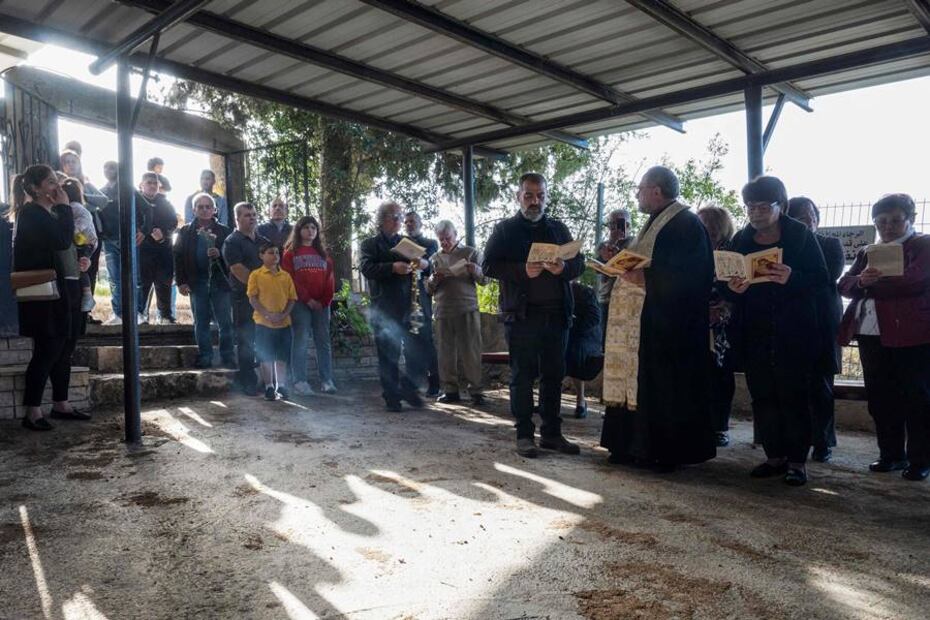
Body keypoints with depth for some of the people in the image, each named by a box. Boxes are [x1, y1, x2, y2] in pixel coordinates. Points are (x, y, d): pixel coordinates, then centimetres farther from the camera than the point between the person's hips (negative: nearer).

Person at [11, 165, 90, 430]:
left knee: (65, 348, 11)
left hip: (65, 289, 9)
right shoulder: (31, 213, -10)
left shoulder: (50, 212, 17)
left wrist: (77, 262, 8)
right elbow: (62, 241, -23)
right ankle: (32, 412, 2)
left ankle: (60, 404, 20)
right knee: (47, 350, -7)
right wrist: (64, 207, -13)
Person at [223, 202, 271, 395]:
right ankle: (248, 382, 4)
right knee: (246, 342, -2)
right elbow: (238, 271, -14)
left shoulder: (264, 241, 18)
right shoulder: (232, 242, -2)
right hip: (244, 298, -6)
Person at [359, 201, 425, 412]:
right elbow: (366, 268, -11)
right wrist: (393, 267, -25)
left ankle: (408, 388, 19)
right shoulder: (370, 244, 7)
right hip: (384, 308, -4)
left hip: (409, 306, 4)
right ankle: (392, 397, 10)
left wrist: (423, 264, -2)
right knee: (388, 355, 1)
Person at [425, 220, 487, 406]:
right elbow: (428, 289, 16)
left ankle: (475, 391, 1)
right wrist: (434, 279, -6)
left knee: (471, 351, -4)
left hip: (467, 310, -3)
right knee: (446, 352, 2)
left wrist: (475, 270, -15)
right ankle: (450, 390, 11)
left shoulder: (470, 252, 8)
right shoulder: (434, 258, 15)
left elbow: (485, 280, 6)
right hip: (442, 312, 3)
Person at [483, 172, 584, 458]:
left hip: (556, 314, 4)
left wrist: (563, 267, -12)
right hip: (521, 314, -3)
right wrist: (523, 270, -18)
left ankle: (551, 433, 16)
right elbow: (489, 265, -4)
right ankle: (524, 434, 9)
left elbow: (579, 262, 12)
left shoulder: (558, 228, 16)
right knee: (522, 375, 1)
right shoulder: (505, 229, 6)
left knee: (554, 375, 7)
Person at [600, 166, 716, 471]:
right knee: (639, 382, 10)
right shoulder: (655, 222, 19)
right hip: (642, 320, 10)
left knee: (663, 388, -4)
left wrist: (645, 278, -24)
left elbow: (690, 276, -21)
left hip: (668, 324, -10)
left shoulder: (686, 224, -12)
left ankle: (667, 452, 7)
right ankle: (636, 445, 17)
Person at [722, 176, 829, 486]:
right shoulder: (740, 240, 8)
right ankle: (775, 456, 16)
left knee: (794, 396, 0)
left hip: (795, 335, -3)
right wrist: (732, 288, -15)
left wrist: (791, 278, -25)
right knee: (763, 397, 5)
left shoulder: (800, 236, -1)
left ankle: (797, 460, 10)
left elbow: (821, 280, -6)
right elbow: (724, 284, 9)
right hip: (756, 335, 3)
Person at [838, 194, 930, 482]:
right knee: (880, 400, 8)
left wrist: (869, 285, -11)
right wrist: (860, 281, -15)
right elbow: (844, 285, 6)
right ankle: (891, 455, 19)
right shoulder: (868, 253, 20)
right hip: (872, 336, 6)